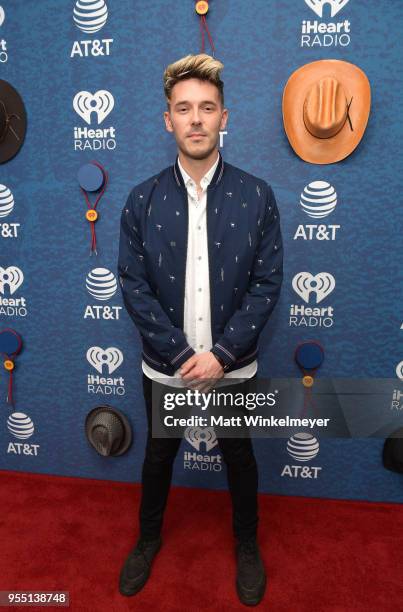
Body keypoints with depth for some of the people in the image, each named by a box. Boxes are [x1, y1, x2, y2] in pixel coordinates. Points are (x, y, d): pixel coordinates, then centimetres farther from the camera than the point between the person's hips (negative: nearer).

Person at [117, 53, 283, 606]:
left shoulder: (256, 196, -8)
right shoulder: (143, 199, -6)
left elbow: (267, 283, -9)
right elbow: (132, 286, -8)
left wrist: (221, 353, -16)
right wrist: (180, 355, -15)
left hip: (233, 366, 0)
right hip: (165, 367, 1)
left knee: (239, 458, 19)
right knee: (158, 456, 21)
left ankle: (247, 546, 47)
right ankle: (148, 539, 50)